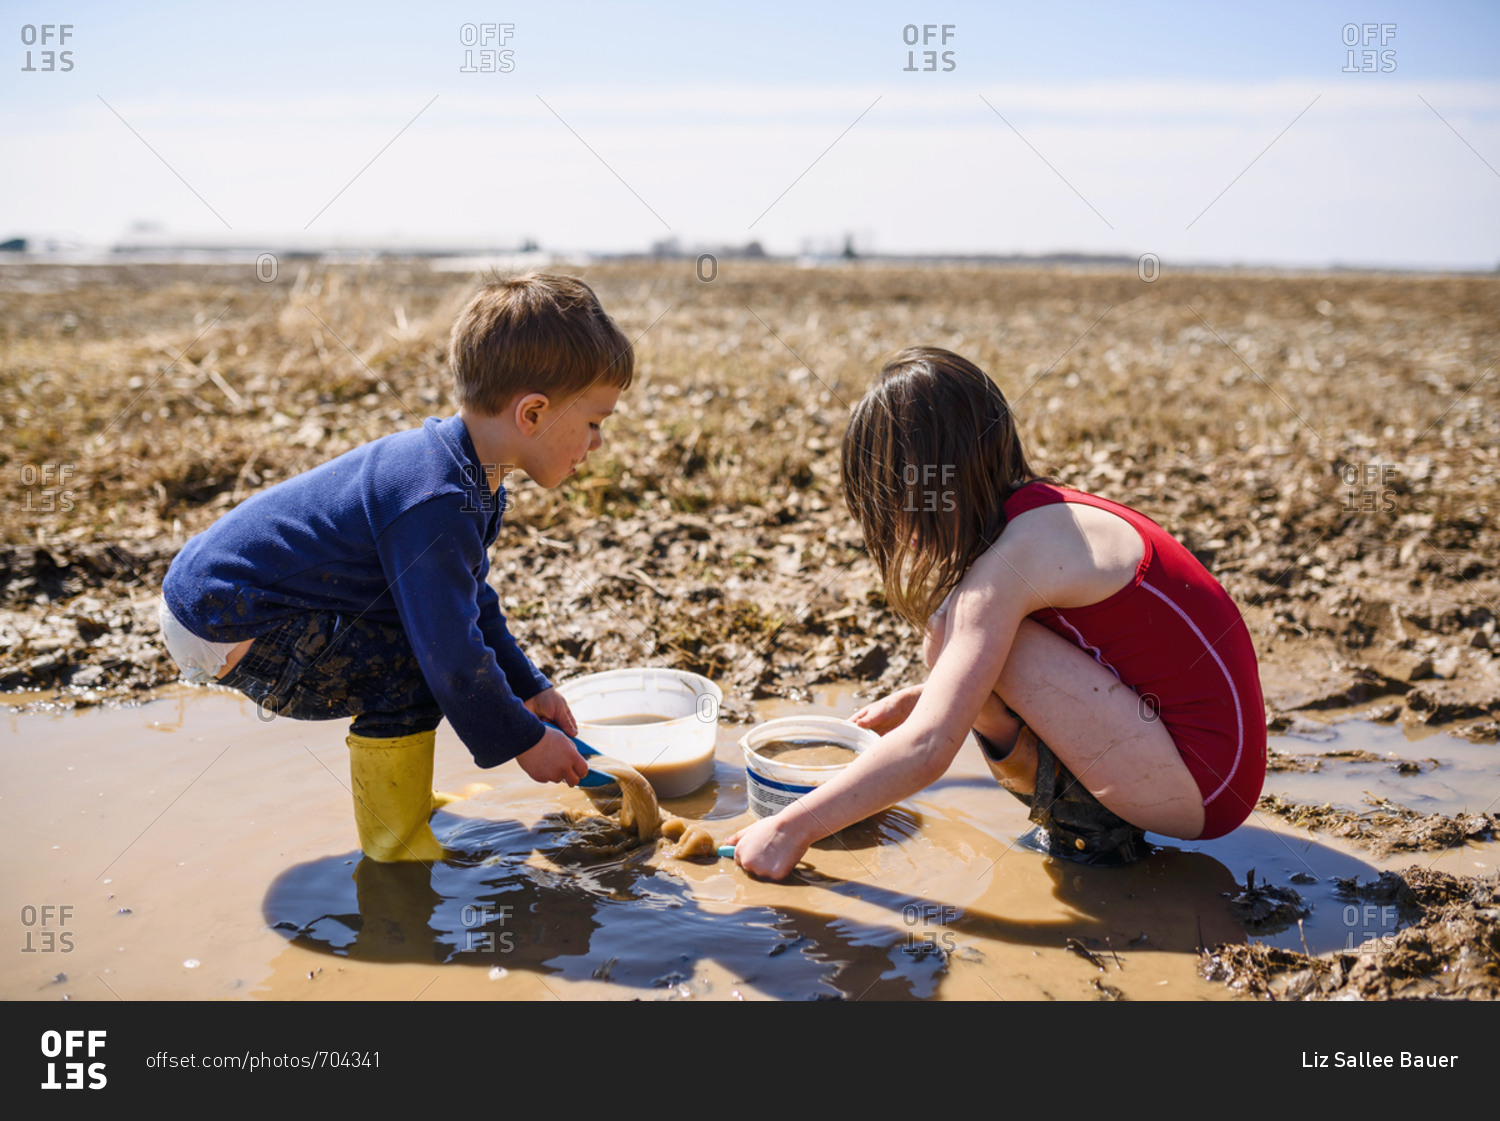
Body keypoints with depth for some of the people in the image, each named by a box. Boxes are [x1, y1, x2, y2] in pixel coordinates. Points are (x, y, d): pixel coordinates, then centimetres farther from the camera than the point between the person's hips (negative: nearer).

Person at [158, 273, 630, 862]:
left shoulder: (470, 476, 3)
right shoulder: (435, 503, -30)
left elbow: (472, 602, 16)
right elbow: (452, 655, -27)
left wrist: (531, 689, 14)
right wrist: (522, 740, -13)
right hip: (221, 630, -10)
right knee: (408, 671, -21)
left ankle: (396, 796, 29)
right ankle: (395, 846, -4)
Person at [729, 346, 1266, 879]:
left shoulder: (1012, 556, -21)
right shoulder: (1048, 509, 6)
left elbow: (926, 751, -25)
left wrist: (792, 828, -16)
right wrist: (914, 700, 15)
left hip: (1202, 783, -9)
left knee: (955, 634, -16)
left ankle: (1090, 823, -2)